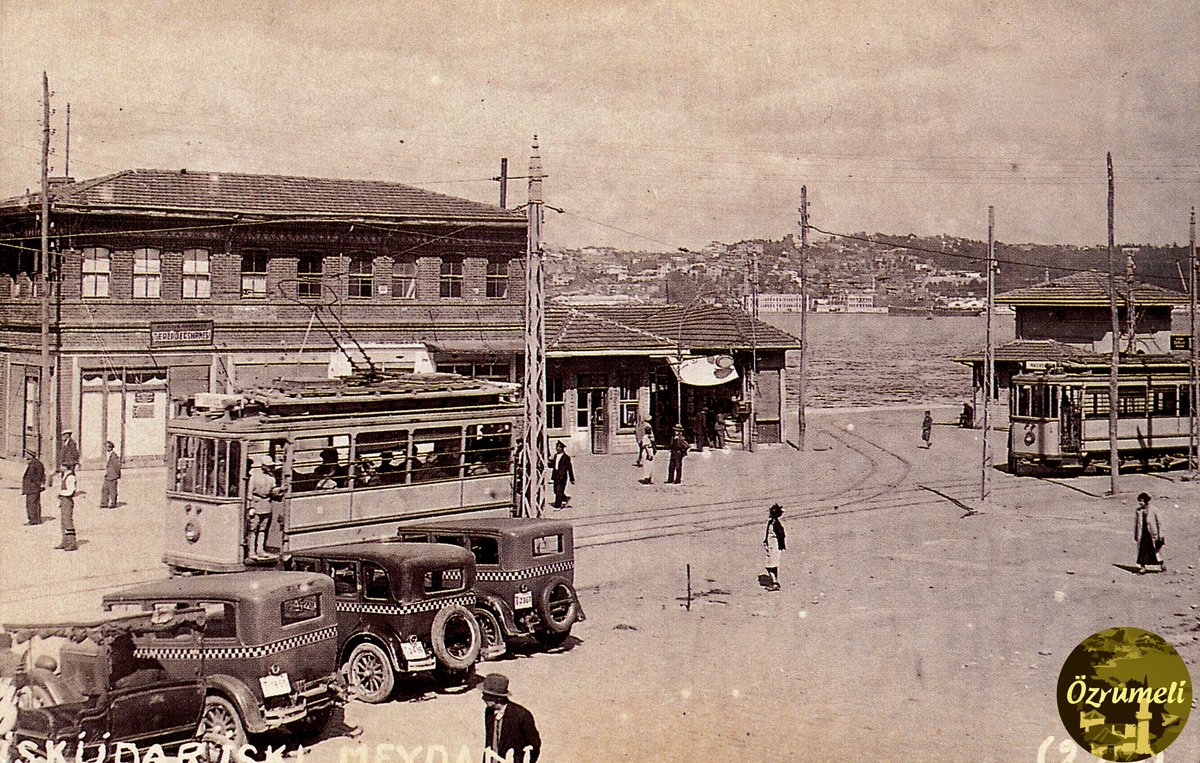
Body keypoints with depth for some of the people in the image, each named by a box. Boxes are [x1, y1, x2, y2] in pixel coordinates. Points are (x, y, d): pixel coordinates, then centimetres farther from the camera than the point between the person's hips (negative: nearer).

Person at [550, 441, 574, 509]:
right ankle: (566, 499, 34)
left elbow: (569, 468, -6)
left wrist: (572, 479, -4)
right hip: (556, 476, 7)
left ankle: (557, 506, -1)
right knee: (556, 491, 12)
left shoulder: (566, 457, -8)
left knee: (559, 492, -7)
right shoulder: (556, 455, 12)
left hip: (562, 476, -7)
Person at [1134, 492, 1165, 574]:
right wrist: (1135, 535, 12)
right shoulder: (1138, 511, 6)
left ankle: (1163, 566, 21)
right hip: (1142, 535, 4)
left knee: (1156, 552, 3)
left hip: (1152, 534, -4)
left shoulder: (1153, 511, -6)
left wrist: (1160, 536, -4)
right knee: (1142, 551, 2)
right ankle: (1142, 568, 9)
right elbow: (1136, 523, 14)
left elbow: (1159, 523, -1)